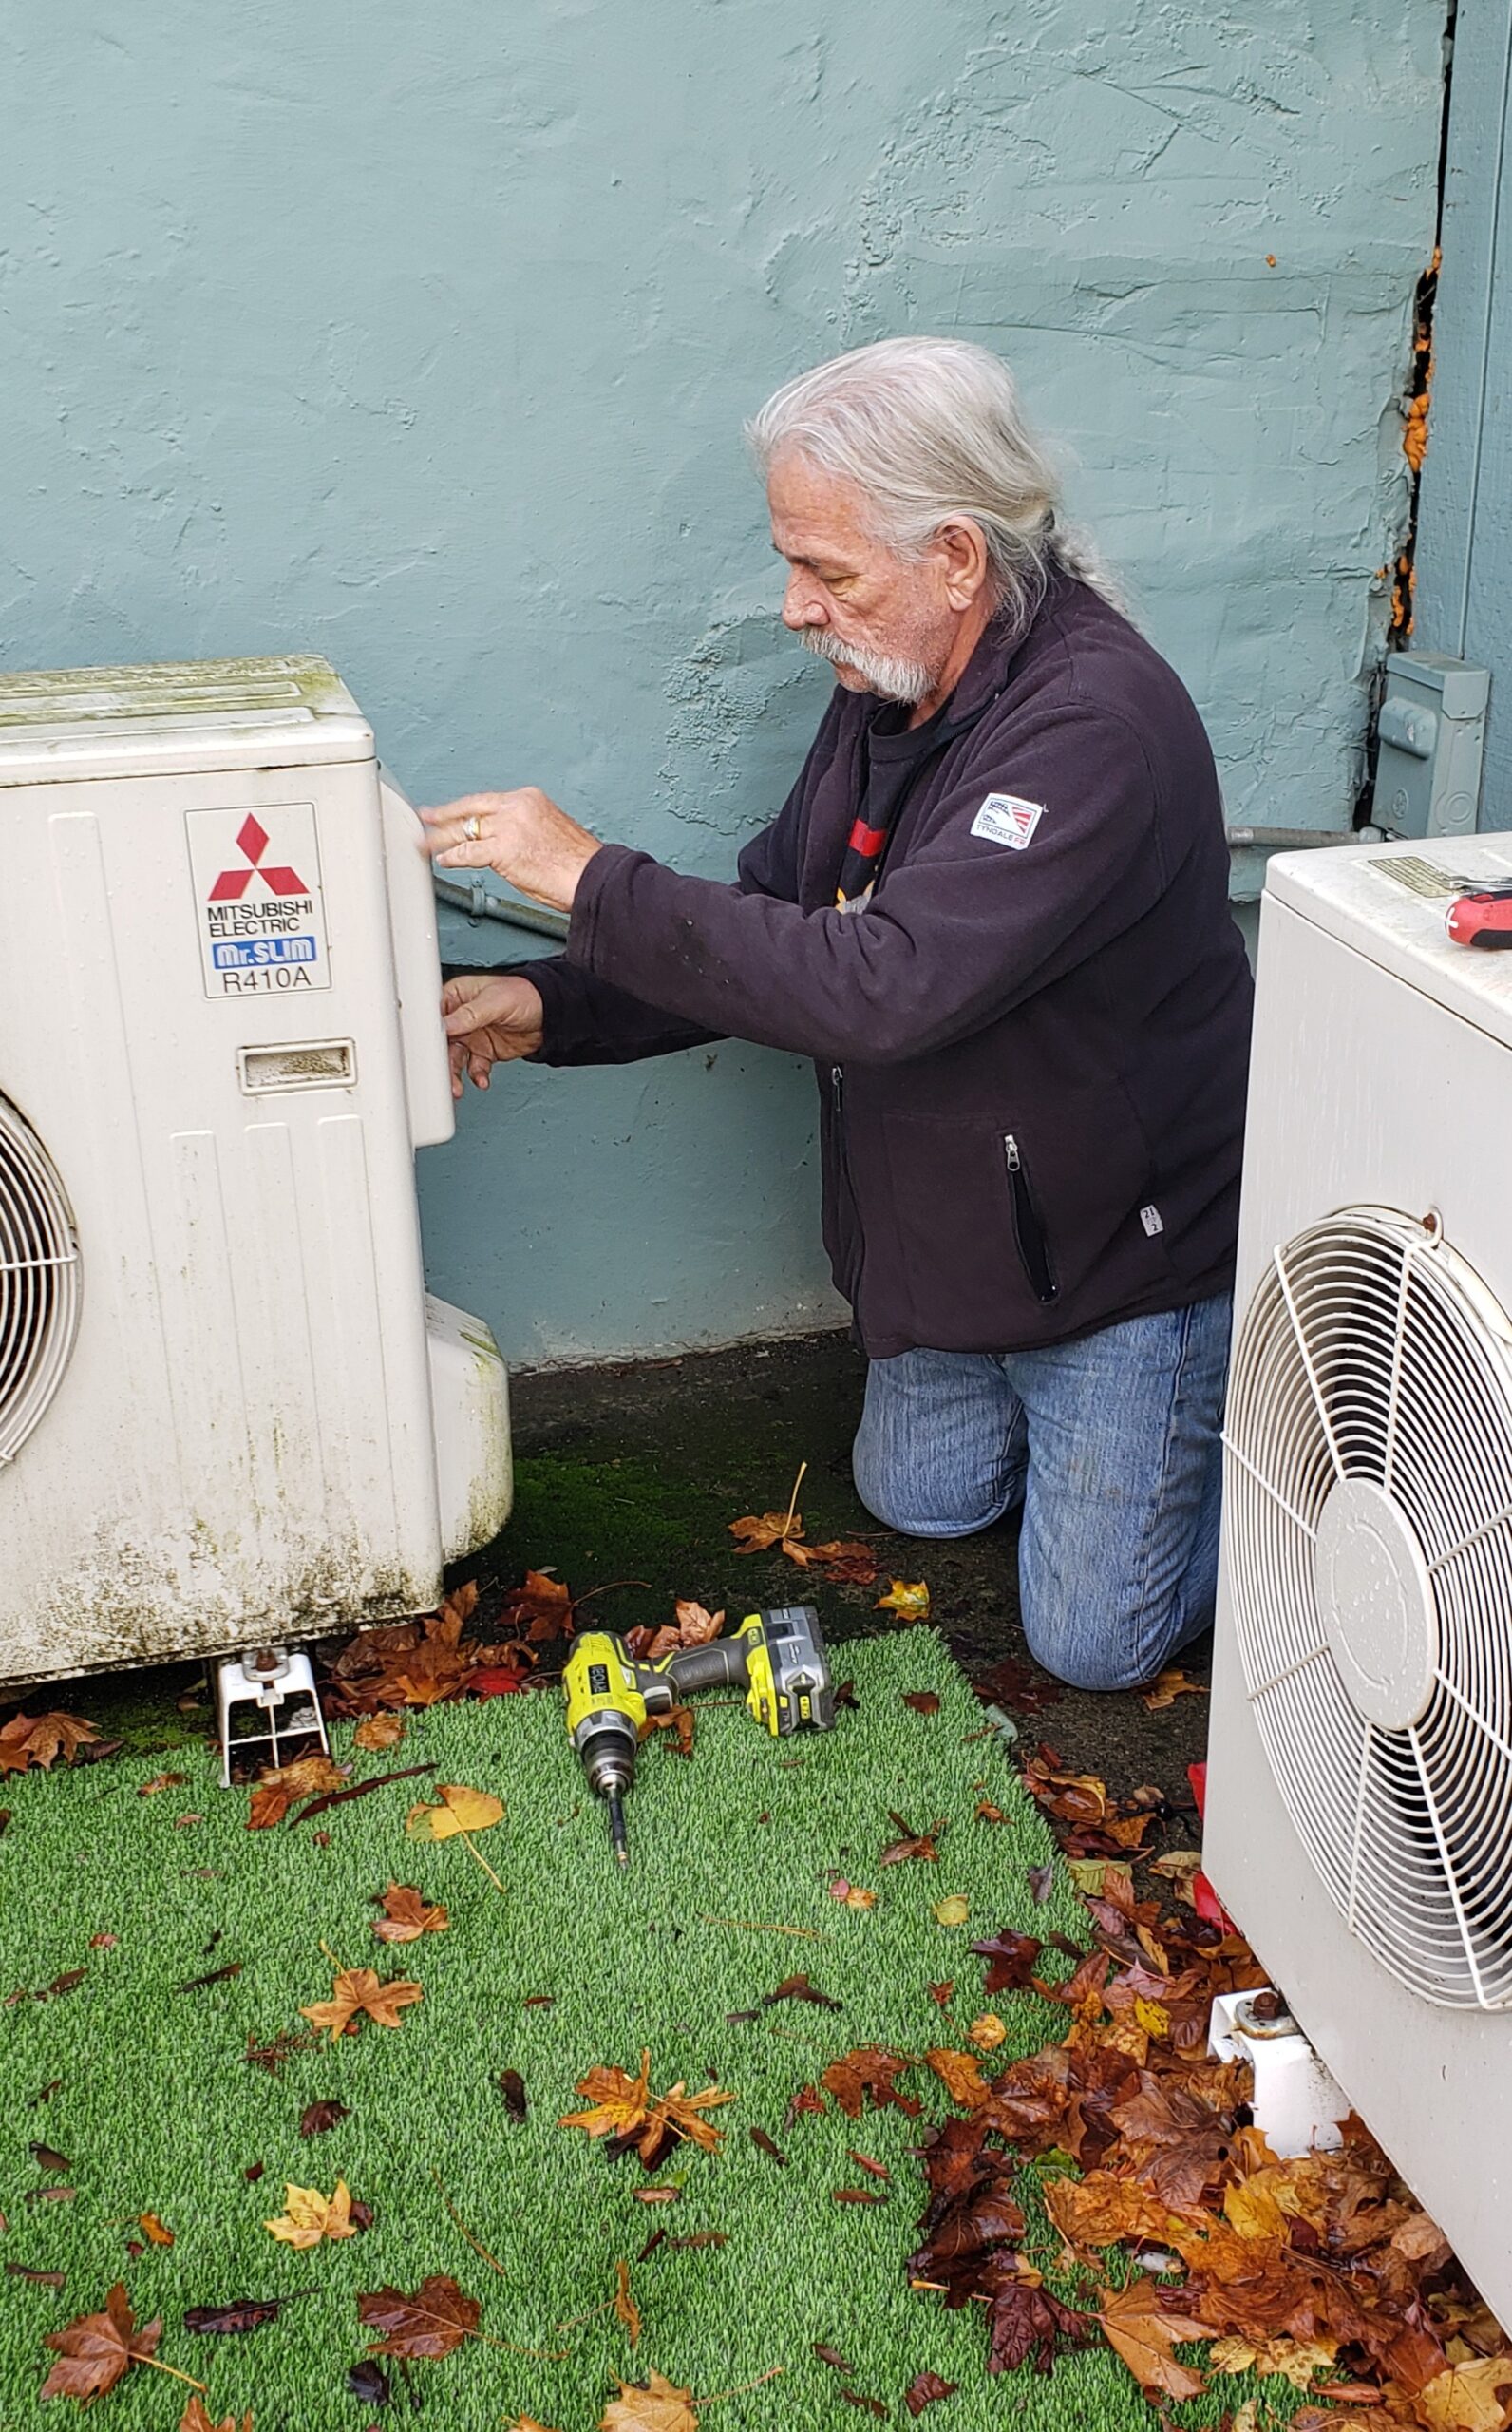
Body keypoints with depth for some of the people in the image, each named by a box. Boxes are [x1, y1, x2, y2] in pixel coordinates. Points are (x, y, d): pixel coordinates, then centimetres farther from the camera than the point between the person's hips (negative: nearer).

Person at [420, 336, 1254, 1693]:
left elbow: (883, 984, -41)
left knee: (1093, 1642, 6)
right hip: (945, 1249, 8)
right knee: (918, 1501, 23)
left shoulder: (1097, 726, -32)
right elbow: (778, 925, 3)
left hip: (1122, 1258, -8)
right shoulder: (887, 688, -4)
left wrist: (592, 879, -35)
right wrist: (550, 1008, -11)